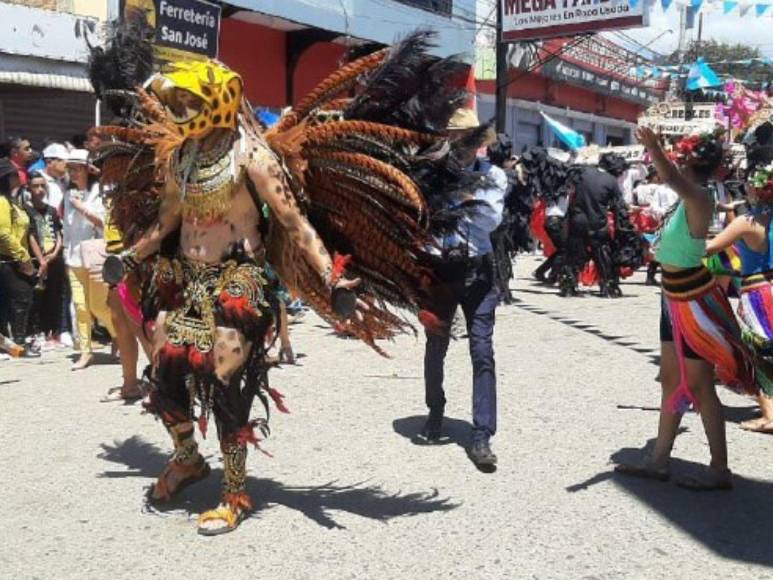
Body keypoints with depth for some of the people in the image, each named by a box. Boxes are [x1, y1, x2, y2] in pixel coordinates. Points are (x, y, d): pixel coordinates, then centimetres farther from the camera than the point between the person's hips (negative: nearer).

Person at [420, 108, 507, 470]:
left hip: (477, 270, 0)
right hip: (439, 267, 0)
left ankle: (482, 437, -3)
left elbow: (492, 219, -11)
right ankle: (435, 413, 37)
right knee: (435, 347, 13)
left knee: (482, 352, -7)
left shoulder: (492, 175, 3)